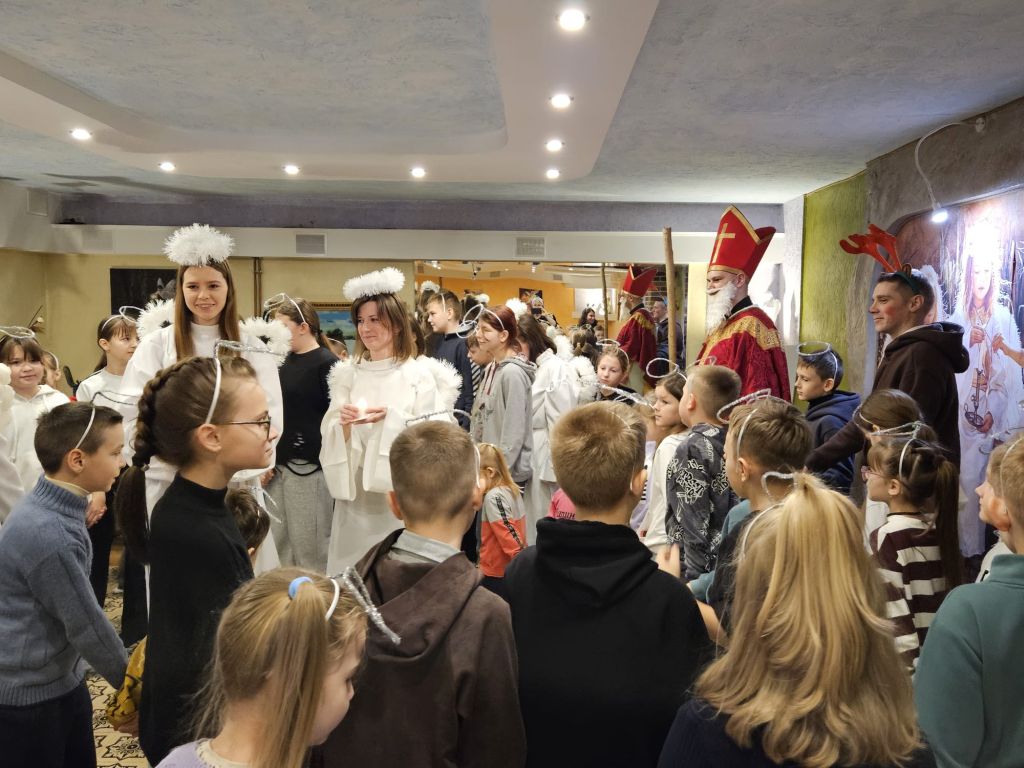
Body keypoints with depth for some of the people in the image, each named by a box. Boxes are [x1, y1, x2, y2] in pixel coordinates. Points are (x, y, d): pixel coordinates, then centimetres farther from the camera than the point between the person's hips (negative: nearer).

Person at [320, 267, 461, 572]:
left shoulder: (420, 374, -4)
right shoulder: (348, 375, 7)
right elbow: (329, 436, 5)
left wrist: (392, 418, -21)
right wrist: (343, 425, -16)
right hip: (356, 493, 3)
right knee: (353, 567, 8)